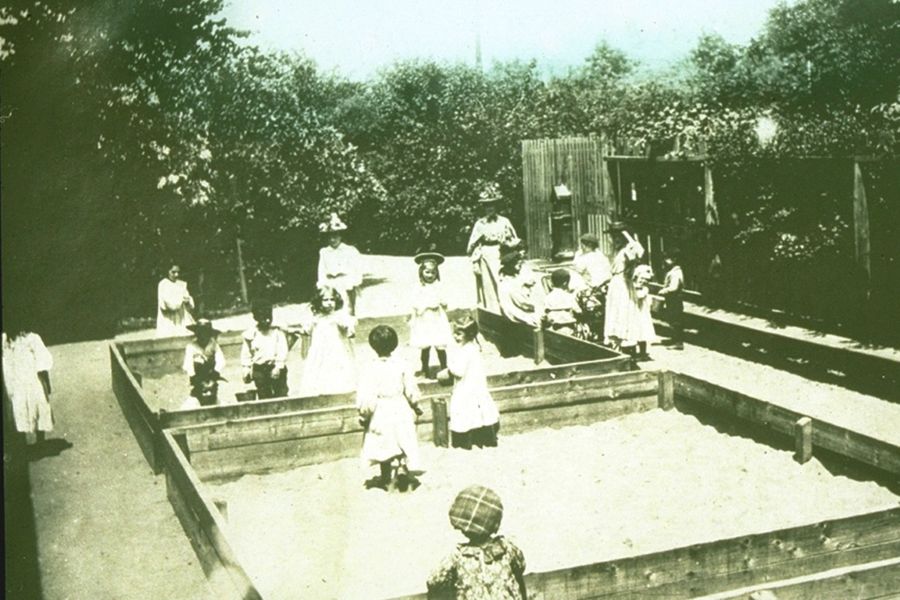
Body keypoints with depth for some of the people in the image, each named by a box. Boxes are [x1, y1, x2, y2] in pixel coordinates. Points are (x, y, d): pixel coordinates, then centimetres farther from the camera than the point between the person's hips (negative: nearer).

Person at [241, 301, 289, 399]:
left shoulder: (277, 332, -2)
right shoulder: (251, 334, 2)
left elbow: (282, 351, -7)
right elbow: (246, 354, 8)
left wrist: (278, 367, -17)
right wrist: (246, 371, 3)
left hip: (275, 369, -1)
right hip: (259, 371, 1)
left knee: (281, 394, -3)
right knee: (263, 397, 5)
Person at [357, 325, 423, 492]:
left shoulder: (372, 369, -16)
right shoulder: (401, 365, -8)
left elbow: (367, 397, -17)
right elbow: (411, 391, 1)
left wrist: (364, 415, -2)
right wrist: (416, 407, 17)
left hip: (381, 413, -1)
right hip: (401, 410, 1)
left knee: (384, 446, 14)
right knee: (404, 444, 14)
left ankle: (387, 479, 23)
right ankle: (403, 469, -4)